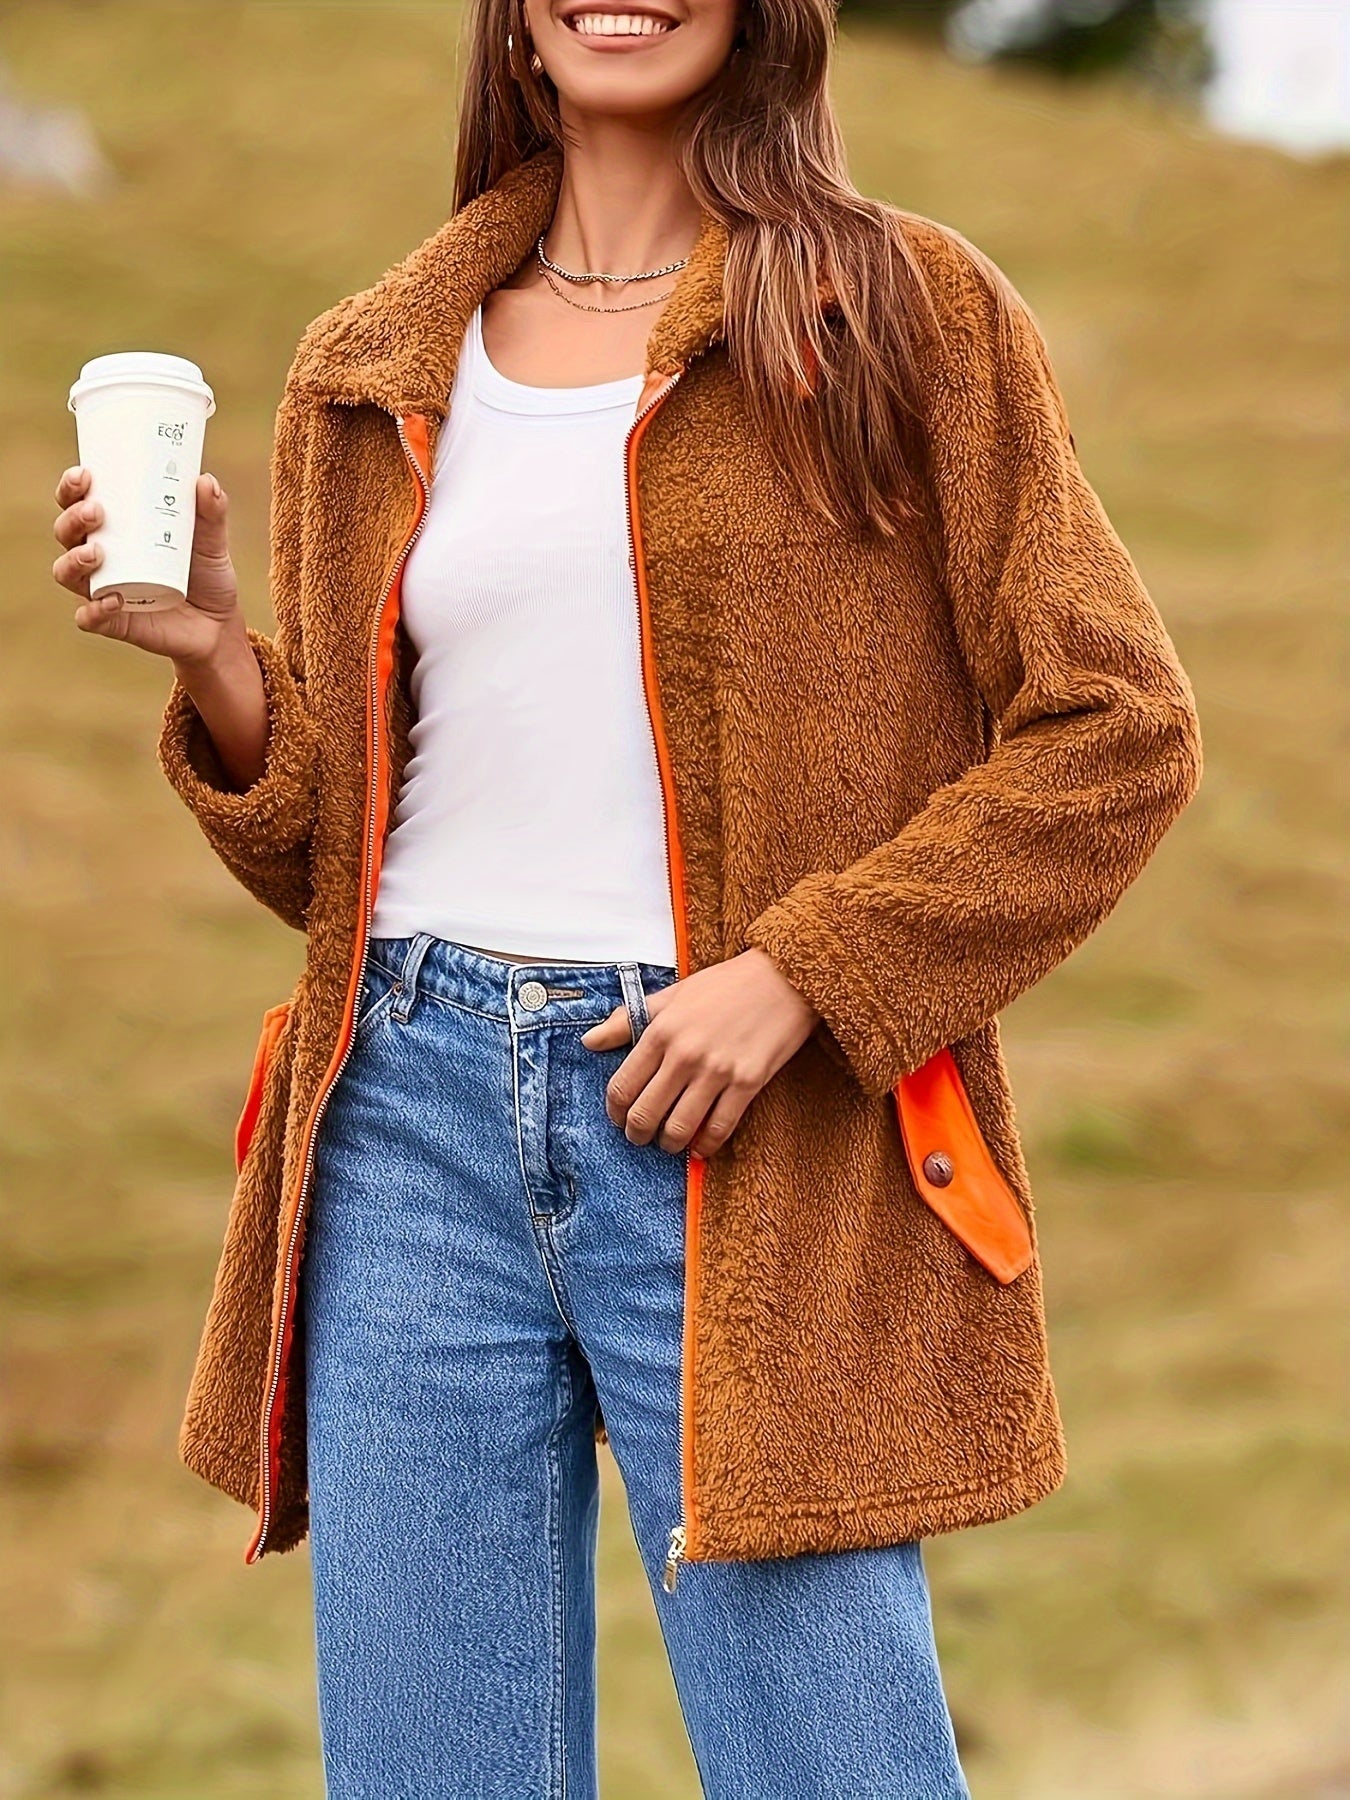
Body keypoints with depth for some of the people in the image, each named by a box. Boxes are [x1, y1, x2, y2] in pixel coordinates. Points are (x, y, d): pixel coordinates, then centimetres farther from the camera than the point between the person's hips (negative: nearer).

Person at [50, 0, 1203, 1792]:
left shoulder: (905, 308, 3)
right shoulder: (372, 374, 14)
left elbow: (1117, 729, -2)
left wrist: (801, 973, -11)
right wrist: (215, 659, -2)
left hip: (749, 1153, -3)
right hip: (417, 1113, 3)